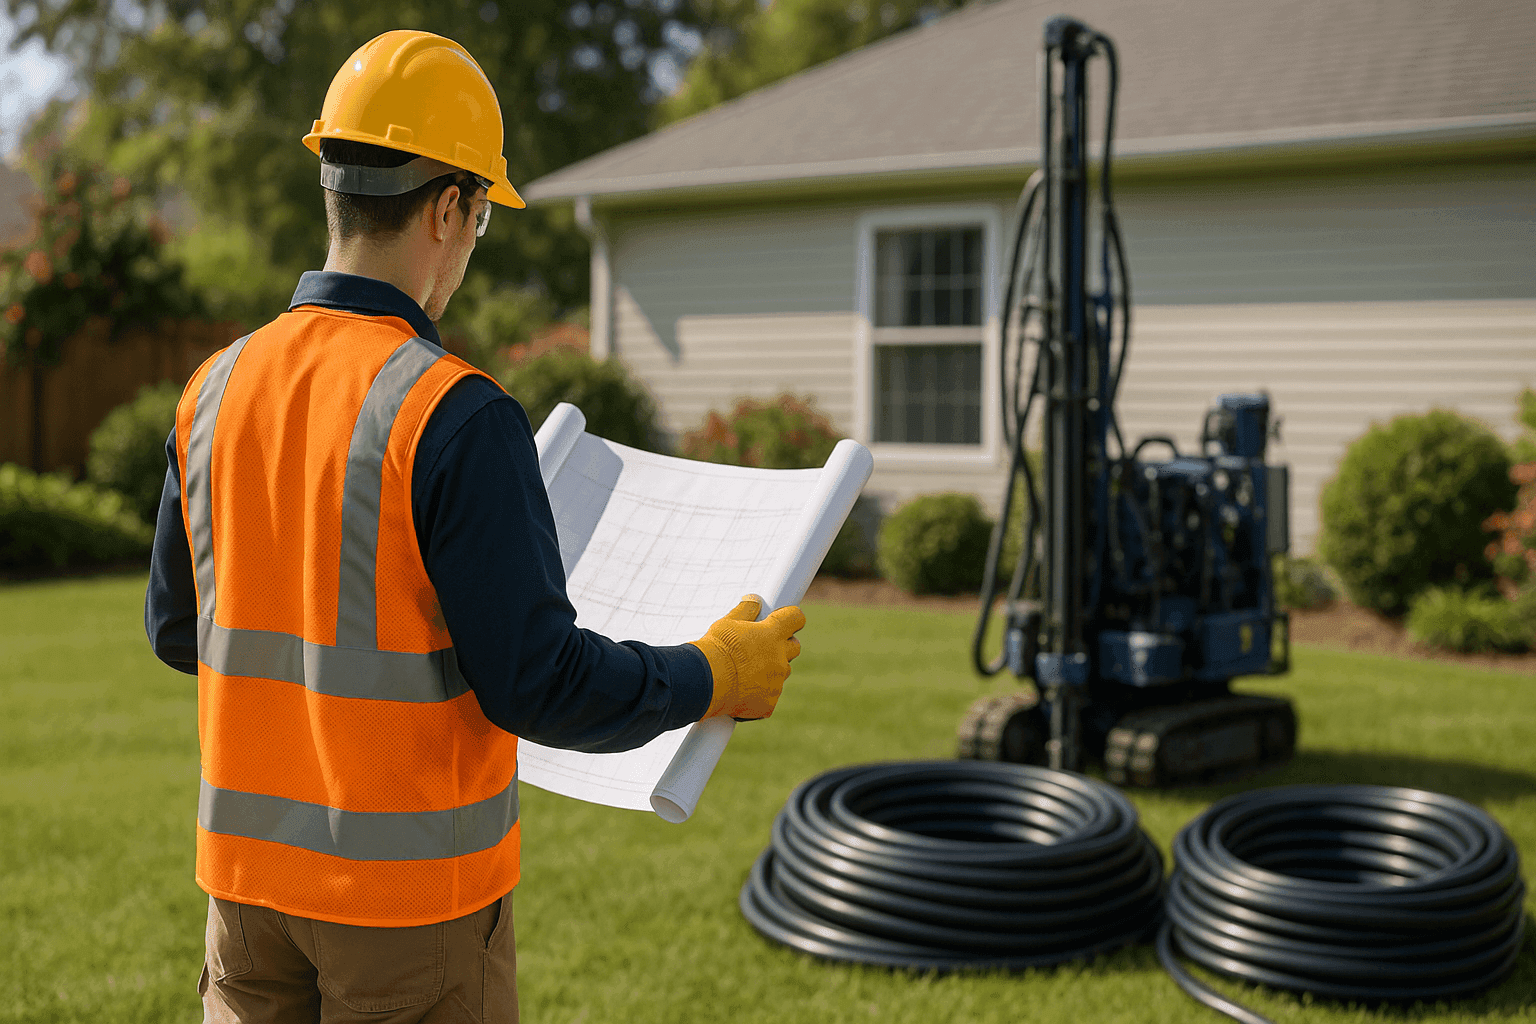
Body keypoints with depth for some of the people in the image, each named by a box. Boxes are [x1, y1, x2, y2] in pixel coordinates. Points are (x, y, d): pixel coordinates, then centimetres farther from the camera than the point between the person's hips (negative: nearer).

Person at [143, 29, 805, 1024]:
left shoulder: (218, 387, 0)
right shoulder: (458, 417, -20)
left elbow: (179, 627, 11)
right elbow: (539, 685, -18)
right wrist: (716, 676, -4)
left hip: (247, 866, 6)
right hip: (411, 887, -5)